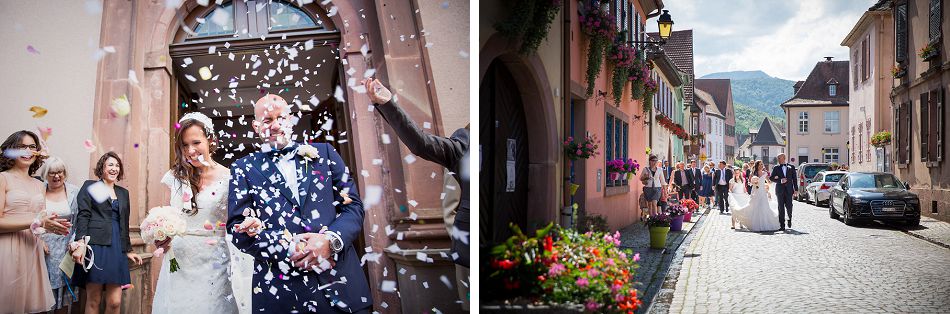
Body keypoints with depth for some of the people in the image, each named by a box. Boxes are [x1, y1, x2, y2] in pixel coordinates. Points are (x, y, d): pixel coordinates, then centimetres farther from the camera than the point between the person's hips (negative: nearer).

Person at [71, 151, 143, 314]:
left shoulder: (123, 193, 22)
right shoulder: (90, 186, 8)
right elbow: (83, 216, -3)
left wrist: (128, 250, 21)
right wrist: (80, 243, -15)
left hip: (117, 249, 4)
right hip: (95, 246, -4)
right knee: (93, 300, -4)